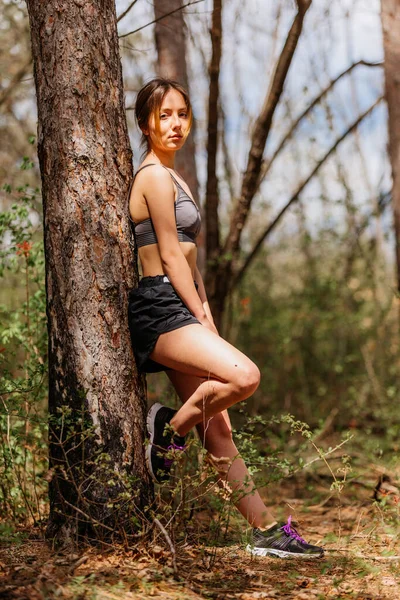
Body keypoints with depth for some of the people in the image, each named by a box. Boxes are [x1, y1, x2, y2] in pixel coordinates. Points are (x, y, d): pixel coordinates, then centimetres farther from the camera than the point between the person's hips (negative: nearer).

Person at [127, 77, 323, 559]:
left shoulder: (173, 178, 22)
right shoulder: (155, 176, -8)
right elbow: (170, 253, -12)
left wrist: (205, 316, 11)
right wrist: (202, 318, -10)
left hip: (180, 310, 10)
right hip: (159, 307, -10)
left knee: (218, 431, 7)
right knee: (244, 376, -29)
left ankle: (266, 531, 8)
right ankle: (169, 430, -6)